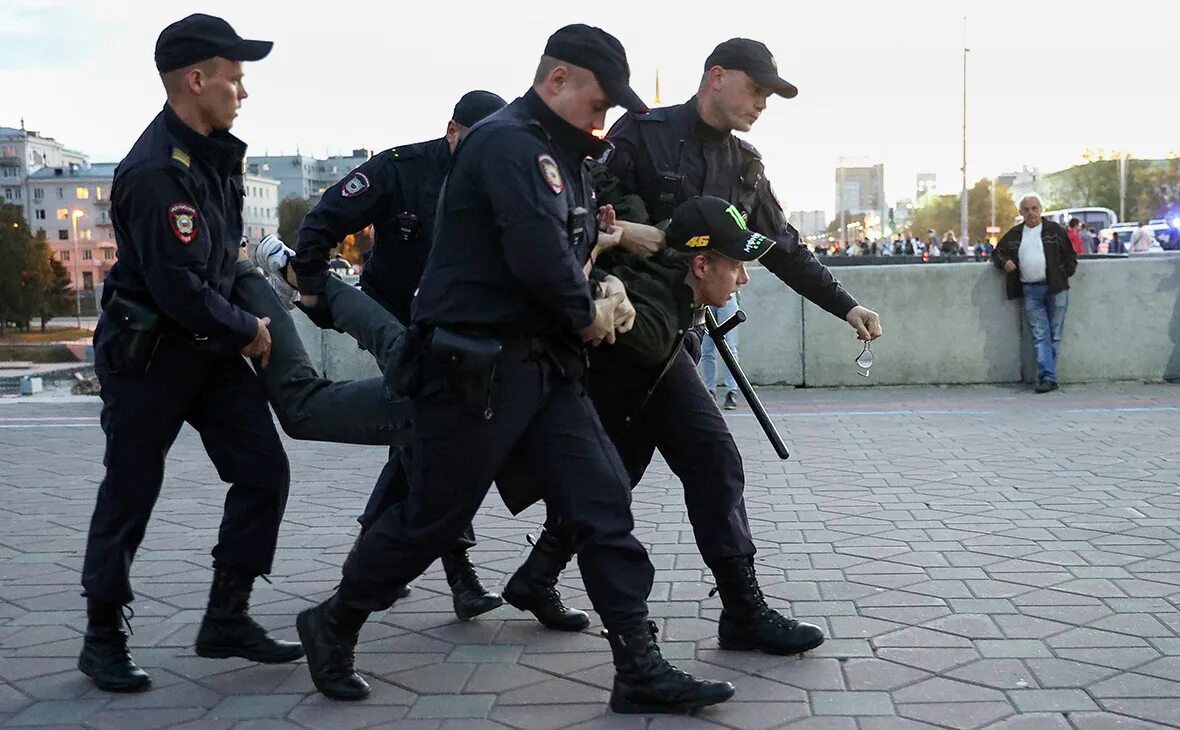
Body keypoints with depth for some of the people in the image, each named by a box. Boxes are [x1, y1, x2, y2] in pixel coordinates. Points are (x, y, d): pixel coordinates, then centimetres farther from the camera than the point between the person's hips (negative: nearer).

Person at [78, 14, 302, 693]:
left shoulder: (215, 150, 4)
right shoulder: (156, 171, -25)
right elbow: (179, 288, -27)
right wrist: (247, 332, -14)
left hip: (211, 345, 8)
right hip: (147, 355, -8)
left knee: (264, 471, 2)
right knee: (129, 497, 4)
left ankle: (227, 620, 13)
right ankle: (103, 639, 22)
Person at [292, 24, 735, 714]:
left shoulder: (561, 155, 16)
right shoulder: (510, 141, -16)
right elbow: (537, 255, -26)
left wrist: (605, 288, 3)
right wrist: (588, 315, -10)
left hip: (544, 365, 9)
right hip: (475, 367, -9)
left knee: (605, 505, 1)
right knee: (432, 520, 4)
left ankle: (641, 669, 6)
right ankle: (333, 626, 27)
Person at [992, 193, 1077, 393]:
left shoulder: (1055, 230, 7)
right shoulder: (1013, 235, 13)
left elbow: (1071, 256, 10)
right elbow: (997, 253, 23)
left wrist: (1064, 275, -2)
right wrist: (1004, 262, 2)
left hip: (1055, 289, -1)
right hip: (1030, 291, 1)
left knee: (1054, 335, -1)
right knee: (1040, 335, -5)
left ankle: (1047, 376, 2)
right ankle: (1048, 377, -9)